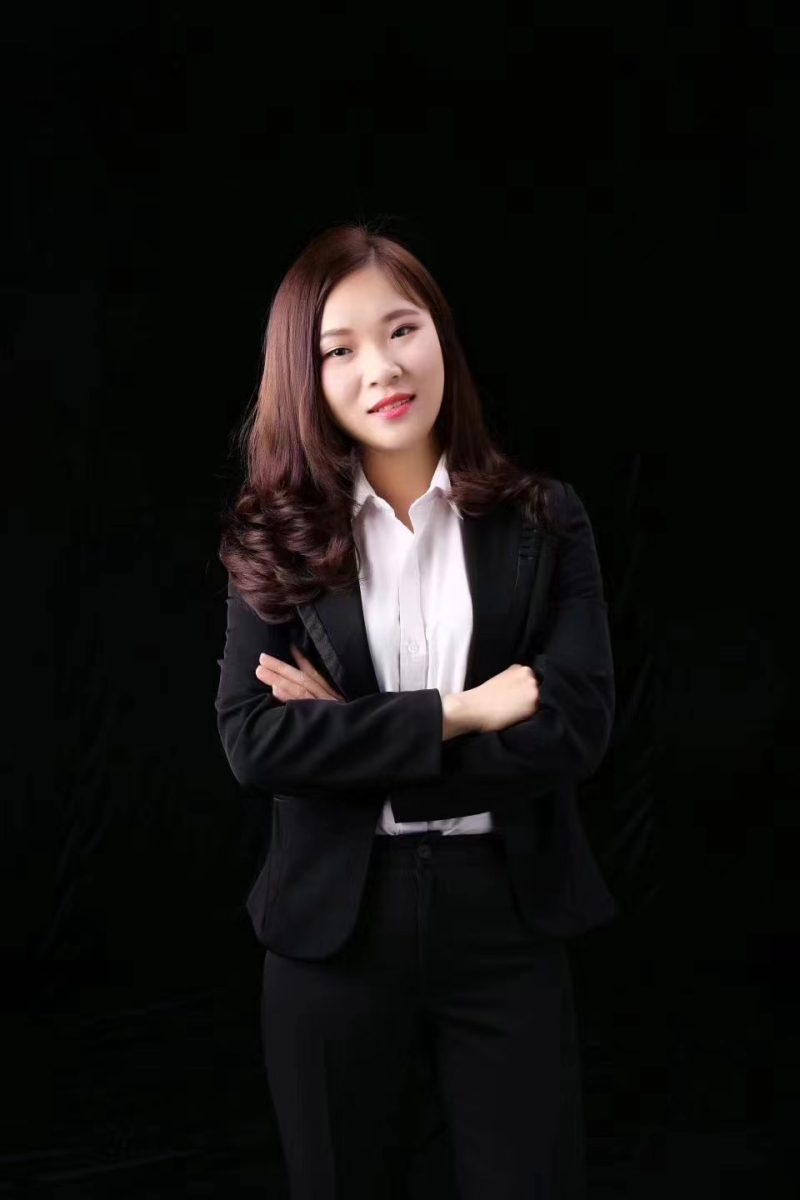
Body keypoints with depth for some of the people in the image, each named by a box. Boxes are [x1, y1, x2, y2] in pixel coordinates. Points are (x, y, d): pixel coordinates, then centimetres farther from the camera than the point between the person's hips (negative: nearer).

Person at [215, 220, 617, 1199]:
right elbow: (253, 744, -12)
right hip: (332, 923, 1)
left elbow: (577, 726, -11)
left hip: (504, 911, 0)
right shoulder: (273, 541, 0)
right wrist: (455, 715, -18)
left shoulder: (544, 521, -1)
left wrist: (350, 736, -13)